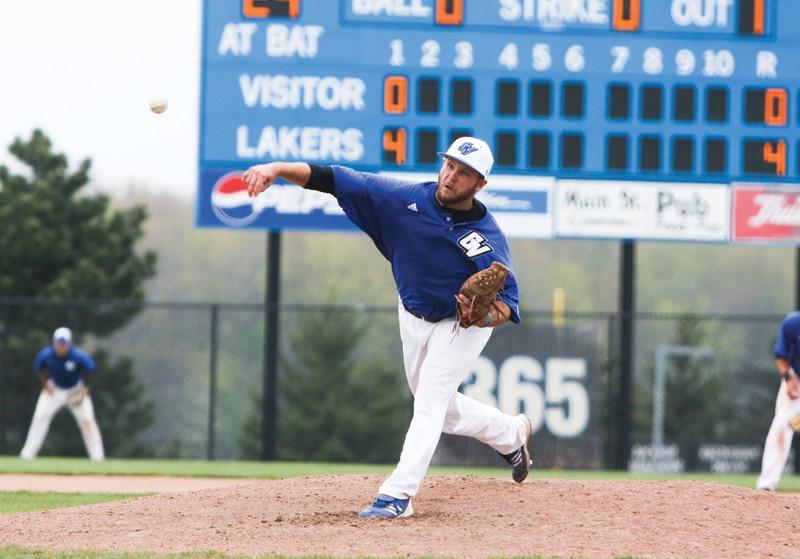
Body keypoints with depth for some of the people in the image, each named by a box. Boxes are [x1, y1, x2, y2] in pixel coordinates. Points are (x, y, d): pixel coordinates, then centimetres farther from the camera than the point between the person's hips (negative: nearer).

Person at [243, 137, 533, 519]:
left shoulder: (487, 237, -28)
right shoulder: (404, 199, -21)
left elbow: (508, 301, -29)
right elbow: (334, 180, -25)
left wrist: (487, 316, -52)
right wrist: (277, 169, -38)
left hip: (461, 325, -5)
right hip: (414, 319, 5)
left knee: (430, 399, -21)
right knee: (441, 409, 19)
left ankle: (398, 495, -24)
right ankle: (512, 434, 45)